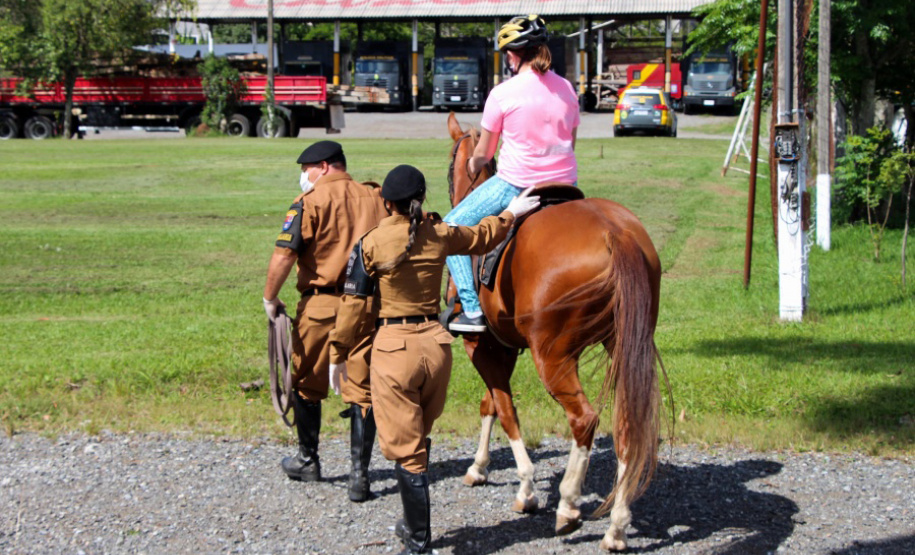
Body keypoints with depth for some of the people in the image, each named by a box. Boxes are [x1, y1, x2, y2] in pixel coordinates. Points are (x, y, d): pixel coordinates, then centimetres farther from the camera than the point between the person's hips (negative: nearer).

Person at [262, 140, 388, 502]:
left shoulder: (310, 203, -8)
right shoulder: (376, 199, 6)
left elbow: (283, 257, -14)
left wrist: (270, 298, -2)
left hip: (320, 303, -3)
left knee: (307, 384, 16)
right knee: (361, 389, 5)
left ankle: (308, 461, 27)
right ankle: (359, 474, 0)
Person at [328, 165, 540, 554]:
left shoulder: (371, 243, -9)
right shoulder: (441, 235, 2)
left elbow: (354, 304, -6)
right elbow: (482, 237, 23)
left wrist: (338, 355, 5)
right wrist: (511, 213, 41)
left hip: (394, 346, -4)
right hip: (436, 342, 5)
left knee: (404, 449, 2)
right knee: (418, 439, 22)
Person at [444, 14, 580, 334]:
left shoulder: (502, 94, -9)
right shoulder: (567, 89, 5)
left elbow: (482, 154, 1)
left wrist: (472, 170, 23)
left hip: (515, 185, -5)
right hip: (564, 184, 5)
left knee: (452, 227, 11)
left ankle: (472, 310, 2)